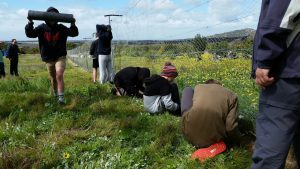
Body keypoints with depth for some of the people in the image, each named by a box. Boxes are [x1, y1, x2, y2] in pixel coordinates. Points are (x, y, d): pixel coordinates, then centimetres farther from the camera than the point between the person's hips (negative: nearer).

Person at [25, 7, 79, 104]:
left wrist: (73, 24, -31)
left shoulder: (61, 28, -5)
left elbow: (74, 33, -12)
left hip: (60, 57, -3)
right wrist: (30, 23, -26)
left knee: (59, 75, -22)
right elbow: (30, 34, -9)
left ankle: (61, 97, -21)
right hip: (48, 59, 3)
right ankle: (55, 94, 41)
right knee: (53, 78, 17)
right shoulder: (41, 28, -2)